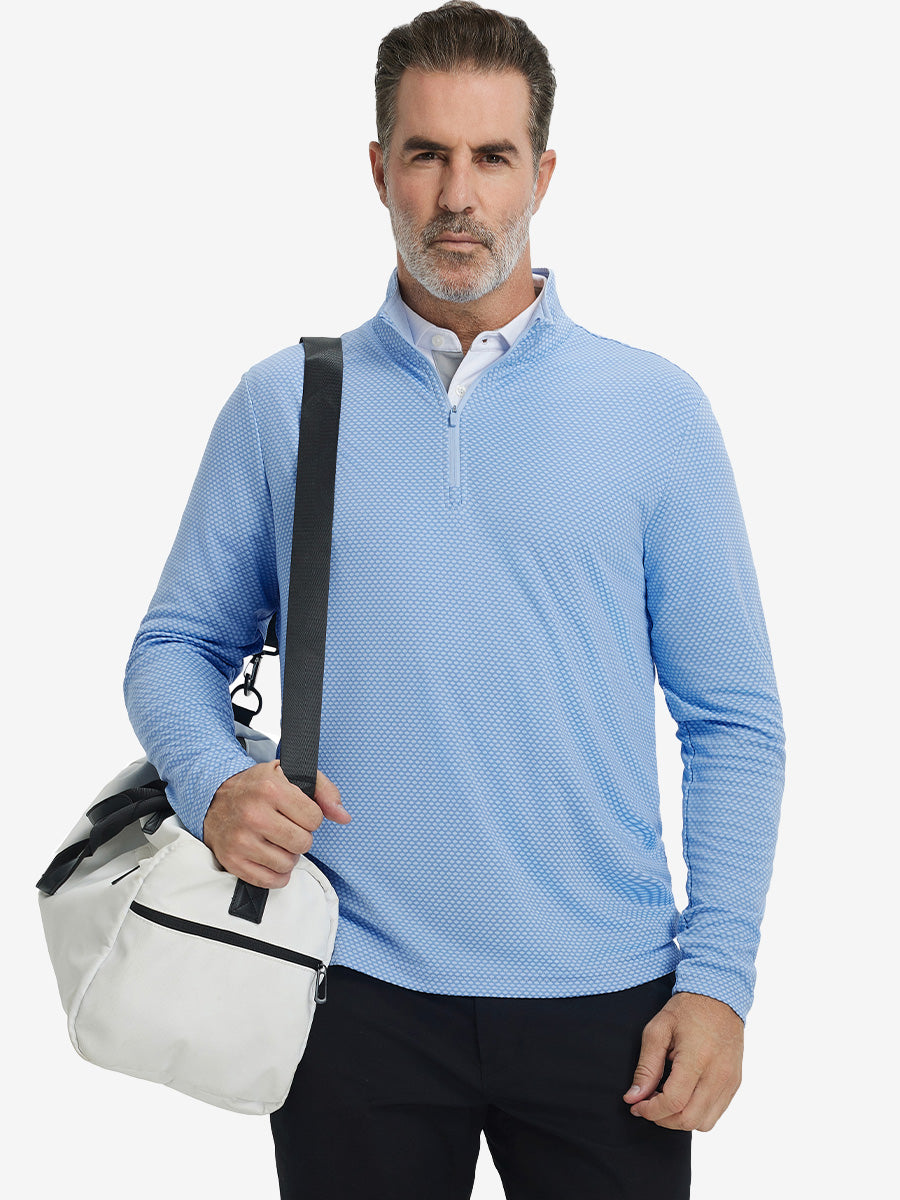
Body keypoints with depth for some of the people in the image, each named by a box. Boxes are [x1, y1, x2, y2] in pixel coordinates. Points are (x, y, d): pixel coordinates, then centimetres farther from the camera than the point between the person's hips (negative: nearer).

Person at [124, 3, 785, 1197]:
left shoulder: (656, 407, 1)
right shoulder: (282, 403, 4)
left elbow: (732, 720, 1)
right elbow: (178, 644, 8)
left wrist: (718, 972, -6)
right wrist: (214, 783, -13)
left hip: (605, 1002, 0)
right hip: (359, 993, 1)